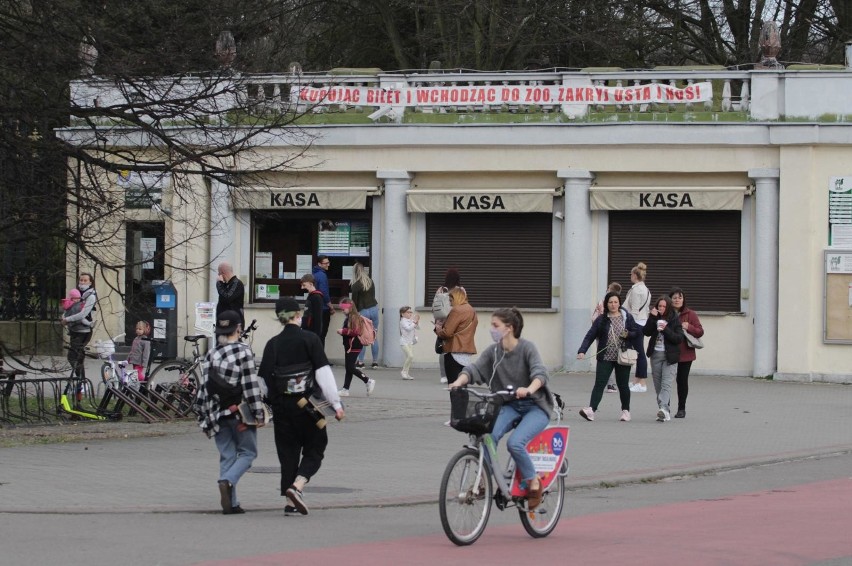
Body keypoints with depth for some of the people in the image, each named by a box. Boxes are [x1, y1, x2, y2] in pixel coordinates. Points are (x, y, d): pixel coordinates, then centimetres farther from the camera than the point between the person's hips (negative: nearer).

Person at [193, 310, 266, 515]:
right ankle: (227, 481, -18)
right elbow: (251, 385, -13)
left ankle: (231, 503, 4)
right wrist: (259, 413, -9)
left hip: (217, 413, 5)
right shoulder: (244, 352, -10)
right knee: (248, 452, 8)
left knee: (227, 456, 10)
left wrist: (203, 415, 15)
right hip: (240, 412, -5)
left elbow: (203, 387, 7)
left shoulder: (210, 356, 5)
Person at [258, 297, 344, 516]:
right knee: (314, 449, 8)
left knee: (288, 452, 11)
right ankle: (297, 486, -15)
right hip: (308, 404, -3)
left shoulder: (273, 344, 2)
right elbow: (323, 373, -12)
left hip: (282, 405, 3)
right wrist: (336, 403, -8)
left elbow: (264, 379, 0)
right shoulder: (310, 340, -7)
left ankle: (290, 501, 10)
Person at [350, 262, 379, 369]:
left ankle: (360, 361, 0)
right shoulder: (370, 282, 7)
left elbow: (354, 301, -8)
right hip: (374, 308, 5)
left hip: (363, 311, -5)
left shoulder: (356, 285, -11)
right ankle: (375, 361, 9)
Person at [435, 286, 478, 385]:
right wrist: (443, 325, 15)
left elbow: (447, 333, -15)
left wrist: (438, 328, 4)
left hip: (455, 353, -9)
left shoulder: (456, 310, -12)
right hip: (468, 353, 9)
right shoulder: (471, 311, 15)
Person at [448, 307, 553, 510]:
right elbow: (474, 369, -7)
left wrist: (529, 389, -47)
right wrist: (458, 382, -28)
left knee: (515, 443, -28)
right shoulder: (493, 352, 3)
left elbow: (540, 373, -25)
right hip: (510, 406, 4)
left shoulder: (526, 348, -12)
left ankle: (534, 483, -6)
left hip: (535, 406, -4)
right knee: (489, 435, -26)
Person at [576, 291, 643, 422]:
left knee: (623, 385, 8)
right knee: (599, 383, -11)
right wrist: (582, 351, -14)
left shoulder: (627, 317, 4)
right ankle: (591, 409, -21)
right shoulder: (601, 320, 2)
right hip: (605, 358, 0)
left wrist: (628, 335, -12)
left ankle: (626, 411, 22)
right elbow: (590, 336, -2)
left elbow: (638, 331, 9)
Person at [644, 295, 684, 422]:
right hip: (655, 354, 5)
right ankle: (665, 412, 13)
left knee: (666, 384, -17)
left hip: (669, 356, -5)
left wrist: (666, 330, -20)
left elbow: (679, 338, -9)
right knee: (658, 385, 6)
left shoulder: (674, 320, -3)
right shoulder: (655, 318, 7)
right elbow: (647, 332, -6)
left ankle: (664, 408, -32)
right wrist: (652, 318, -15)